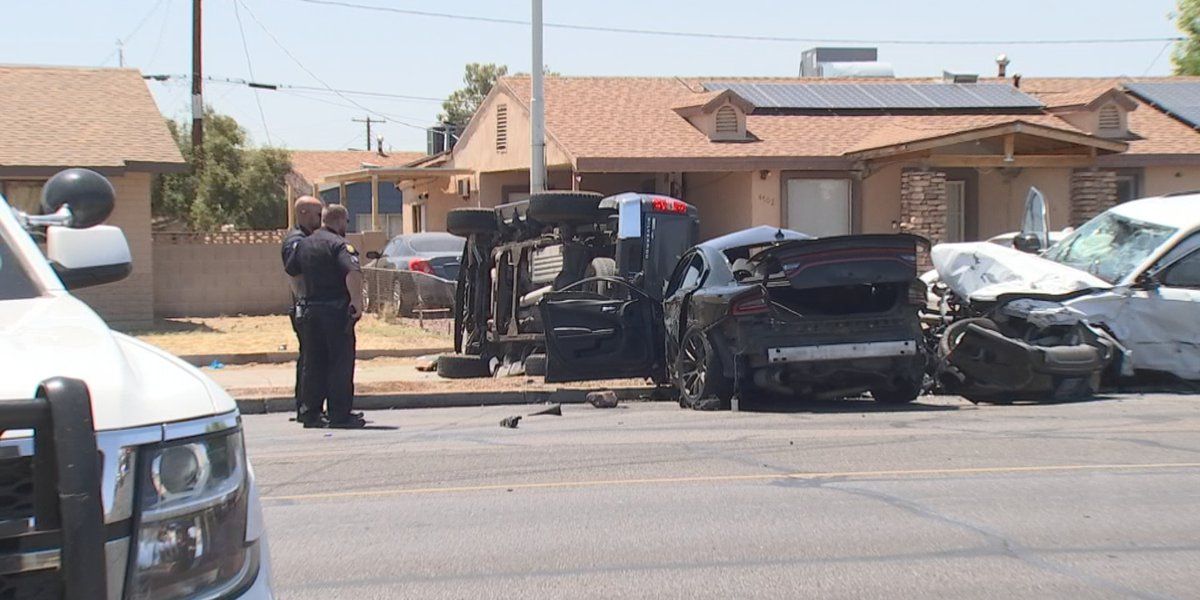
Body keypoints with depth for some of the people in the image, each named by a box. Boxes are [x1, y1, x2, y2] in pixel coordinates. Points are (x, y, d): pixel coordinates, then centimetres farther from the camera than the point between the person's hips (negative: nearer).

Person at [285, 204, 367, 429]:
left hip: (310, 309, 7)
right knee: (341, 363, -1)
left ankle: (310, 412, 12)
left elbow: (292, 272, 25)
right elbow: (353, 273, -26)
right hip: (336, 310, -7)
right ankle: (340, 414, -2)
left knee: (313, 363, 12)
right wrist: (357, 301, -19)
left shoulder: (303, 244, 13)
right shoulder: (339, 244, -11)